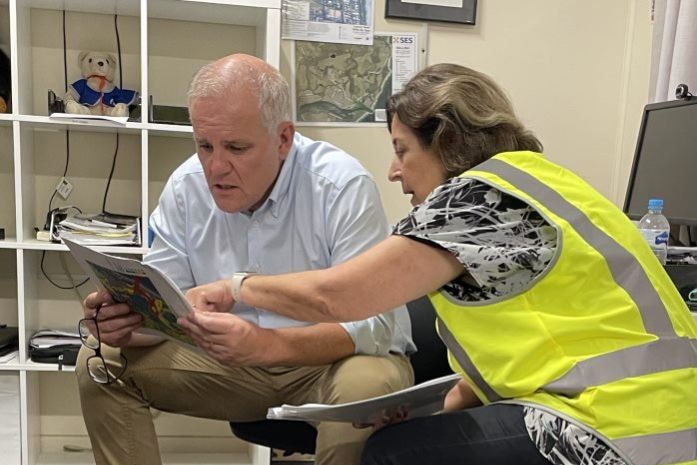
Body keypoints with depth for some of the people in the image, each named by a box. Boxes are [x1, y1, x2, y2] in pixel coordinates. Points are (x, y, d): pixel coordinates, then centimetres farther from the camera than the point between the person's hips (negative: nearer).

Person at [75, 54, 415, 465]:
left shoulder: (343, 186, -23)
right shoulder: (185, 187, -6)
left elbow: (373, 324, -27)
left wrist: (270, 345, -42)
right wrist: (125, 322, -25)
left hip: (336, 358, -4)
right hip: (234, 358, 5)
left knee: (366, 387, -37)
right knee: (101, 365, -4)